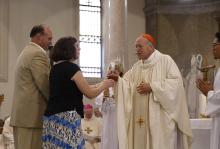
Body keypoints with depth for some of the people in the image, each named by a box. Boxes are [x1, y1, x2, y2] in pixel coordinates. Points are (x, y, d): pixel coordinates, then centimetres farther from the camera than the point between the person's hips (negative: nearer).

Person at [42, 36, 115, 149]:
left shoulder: (55, 68, 14)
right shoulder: (71, 67, -10)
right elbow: (90, 93, -7)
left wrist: (100, 84, 23)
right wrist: (104, 85, 12)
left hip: (52, 118, 9)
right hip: (66, 118, -9)